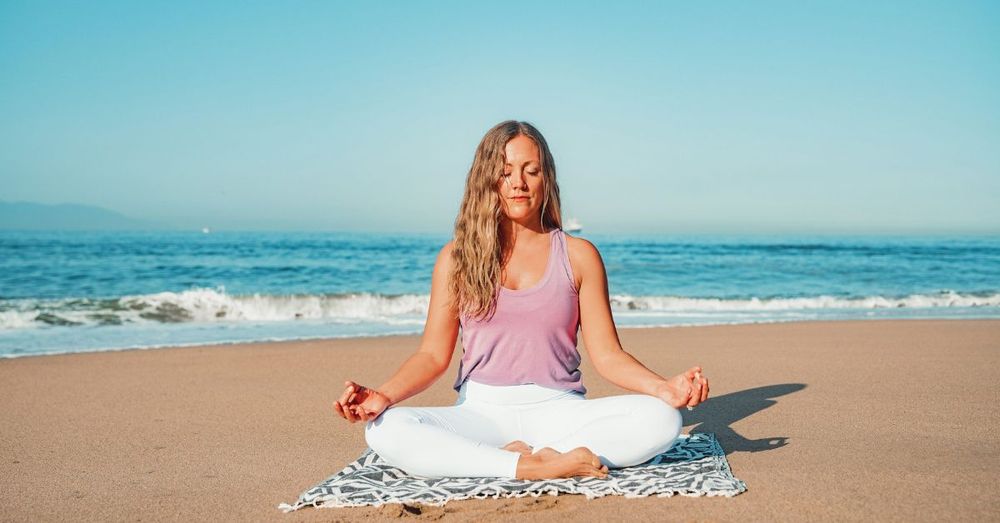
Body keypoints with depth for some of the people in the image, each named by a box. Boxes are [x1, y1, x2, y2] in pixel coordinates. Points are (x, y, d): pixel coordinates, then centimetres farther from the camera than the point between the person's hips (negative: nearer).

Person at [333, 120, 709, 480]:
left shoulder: (578, 256, 7)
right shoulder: (457, 257, 7)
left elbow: (607, 355, 4)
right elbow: (433, 355, 4)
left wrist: (664, 387, -15)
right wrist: (383, 395, -15)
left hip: (558, 410, 0)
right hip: (480, 411, 0)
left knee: (661, 419, -27)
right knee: (385, 429, -30)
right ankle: (545, 467, -29)